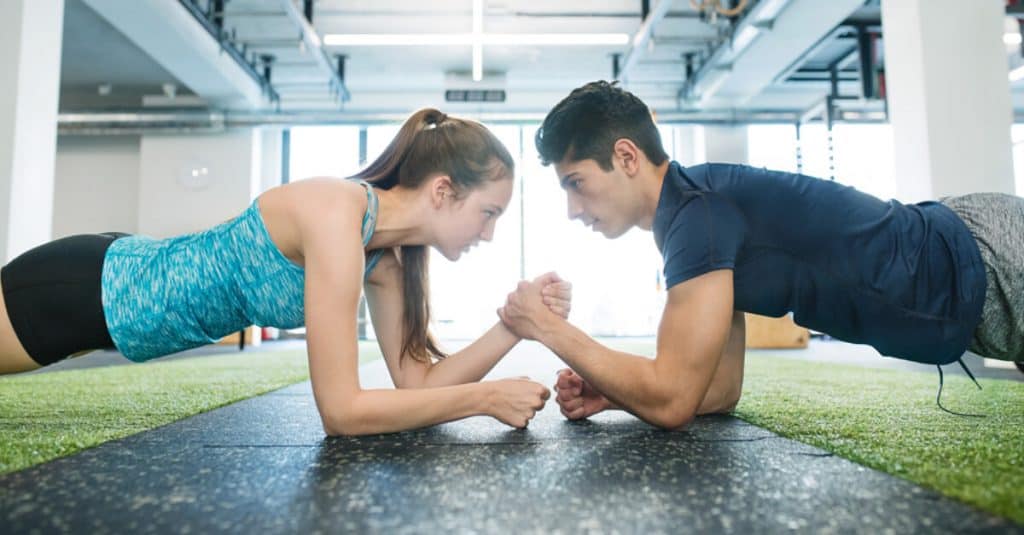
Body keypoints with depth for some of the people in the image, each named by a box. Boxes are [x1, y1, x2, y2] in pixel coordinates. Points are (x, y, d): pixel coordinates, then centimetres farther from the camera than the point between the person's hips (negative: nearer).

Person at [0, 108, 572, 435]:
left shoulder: (390, 257, -8)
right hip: (88, 283, -7)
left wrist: (514, 326, -17)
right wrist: (485, 396, -31)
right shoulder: (338, 214, -35)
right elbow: (341, 409, -35)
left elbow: (417, 380, -8)